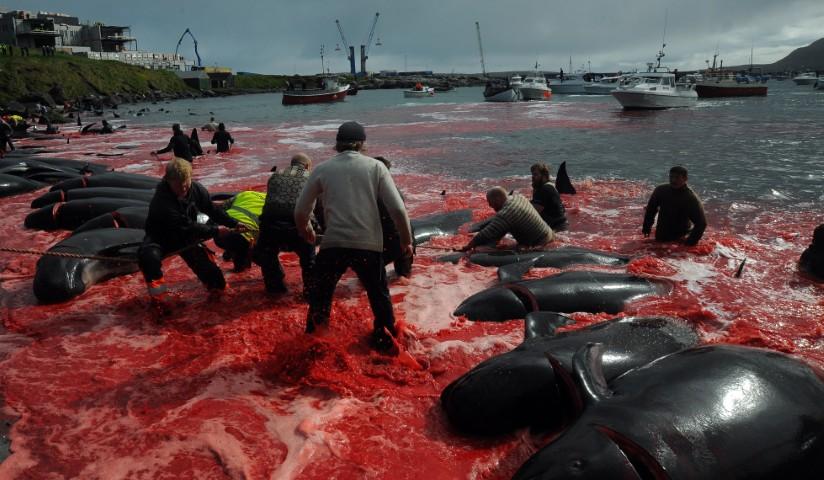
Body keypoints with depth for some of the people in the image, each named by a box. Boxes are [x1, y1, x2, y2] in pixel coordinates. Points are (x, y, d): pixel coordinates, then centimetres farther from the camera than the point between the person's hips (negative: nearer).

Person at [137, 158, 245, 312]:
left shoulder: (197, 190, -16)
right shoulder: (161, 201, -34)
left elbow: (213, 211, 0)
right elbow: (187, 228, -33)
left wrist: (234, 224, -4)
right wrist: (215, 230, -28)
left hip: (186, 237, 5)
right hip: (161, 237, -4)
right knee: (149, 256, -39)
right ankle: (158, 299, -19)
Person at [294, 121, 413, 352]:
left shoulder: (322, 169, 6)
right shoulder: (375, 166, 4)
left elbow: (300, 211, 9)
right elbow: (397, 209, -3)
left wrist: (305, 231, 30)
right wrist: (406, 240, 10)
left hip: (333, 245, 0)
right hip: (369, 245, 0)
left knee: (319, 296, 22)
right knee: (380, 297, 21)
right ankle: (386, 339, 30)